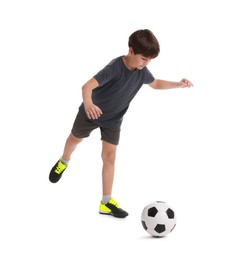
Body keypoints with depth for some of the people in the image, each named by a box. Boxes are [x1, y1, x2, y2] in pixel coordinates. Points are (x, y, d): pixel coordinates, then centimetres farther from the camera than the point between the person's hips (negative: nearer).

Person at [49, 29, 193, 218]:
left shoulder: (142, 71, -16)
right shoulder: (115, 67, -37)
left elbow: (156, 83, 7)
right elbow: (88, 86, -47)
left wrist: (178, 84, -6)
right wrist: (88, 103, -68)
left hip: (114, 120, 4)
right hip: (92, 112, -4)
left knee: (110, 156, -2)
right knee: (76, 138, 22)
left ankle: (106, 202, 1)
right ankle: (64, 162, 56)